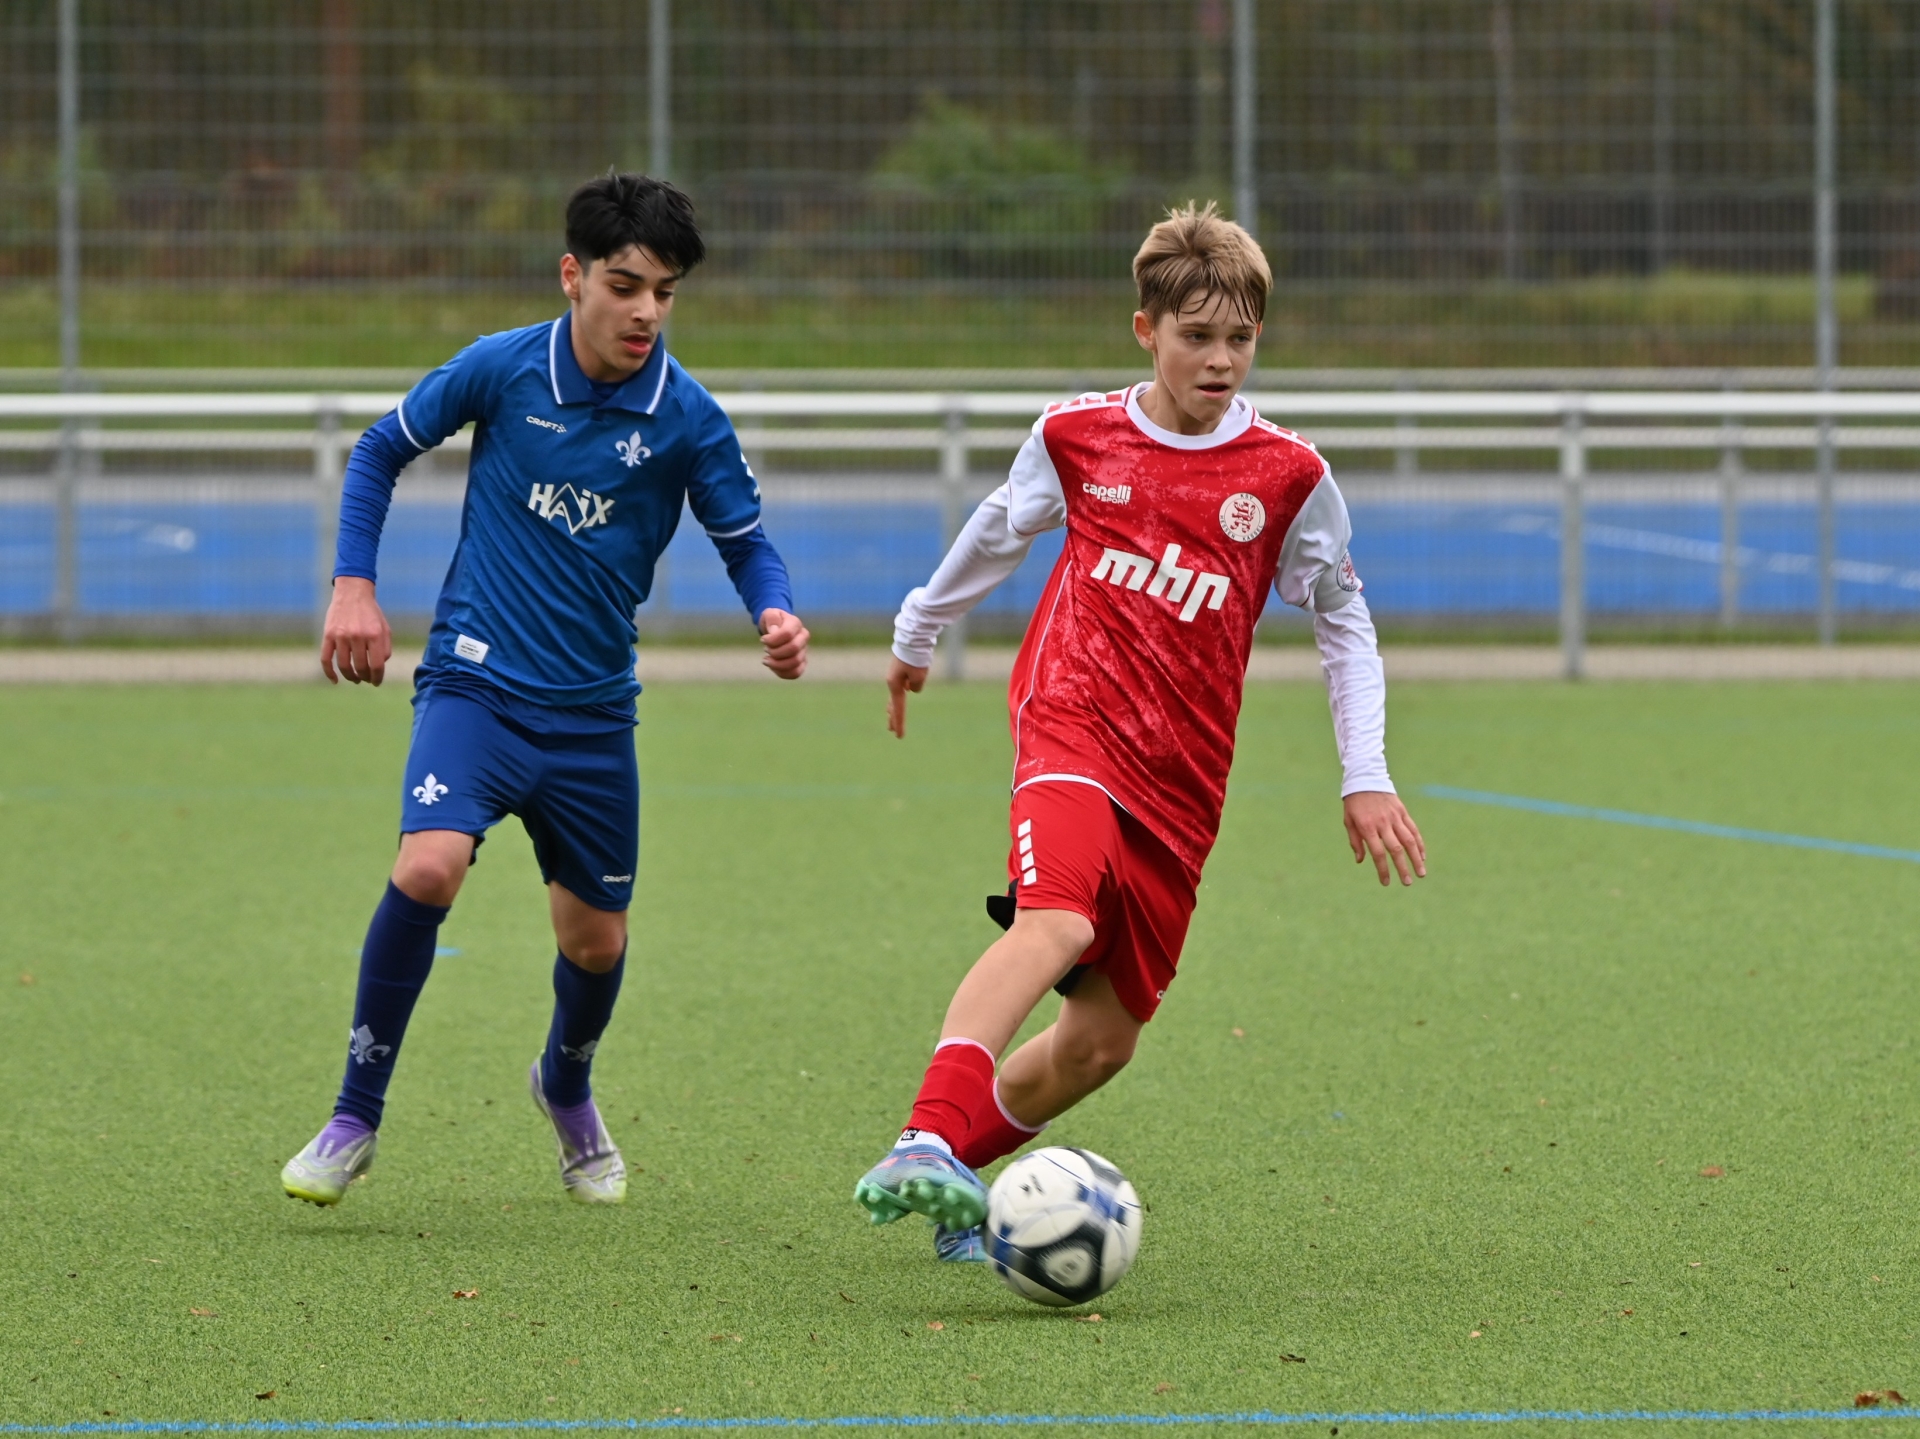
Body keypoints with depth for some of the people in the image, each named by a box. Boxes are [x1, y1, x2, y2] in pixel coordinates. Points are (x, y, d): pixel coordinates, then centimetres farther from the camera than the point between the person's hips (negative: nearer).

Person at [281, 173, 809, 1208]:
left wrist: (777, 616, -16)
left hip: (591, 712, 2)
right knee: (428, 866, -27)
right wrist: (353, 585, -3)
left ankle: (567, 1087, 47)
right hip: (475, 682, -2)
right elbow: (379, 451, 7)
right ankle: (355, 1119, -13)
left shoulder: (686, 420, -6)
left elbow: (744, 540, 5)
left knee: (595, 941, 11)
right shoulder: (500, 369, -8)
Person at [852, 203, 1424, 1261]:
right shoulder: (1076, 436, 3)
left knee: (1103, 1037, 3)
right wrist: (917, 635, 36)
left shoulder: (1289, 476, 2)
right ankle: (927, 1143, -44)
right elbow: (997, 533, 23)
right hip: (1072, 727, -3)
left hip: (1181, 779, 3)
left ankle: (955, 1176, 23)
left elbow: (1343, 623, 13)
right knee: (1056, 922, -32)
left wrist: (1366, 777, 5)